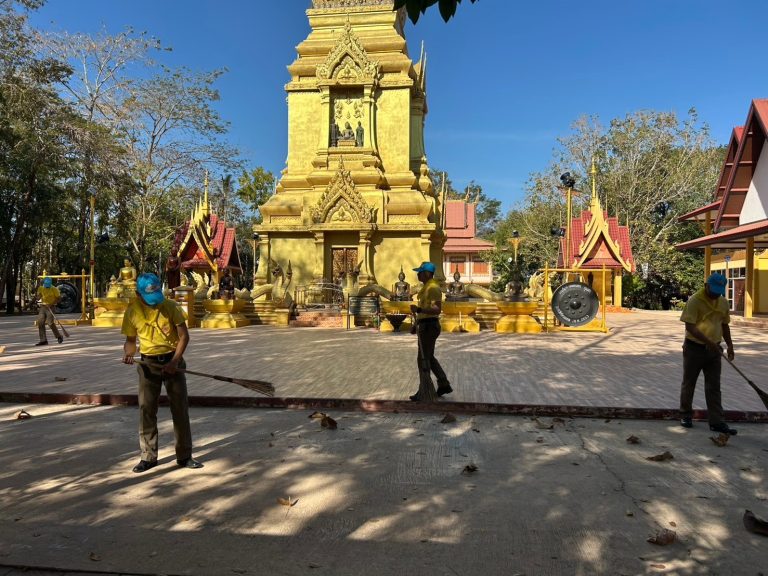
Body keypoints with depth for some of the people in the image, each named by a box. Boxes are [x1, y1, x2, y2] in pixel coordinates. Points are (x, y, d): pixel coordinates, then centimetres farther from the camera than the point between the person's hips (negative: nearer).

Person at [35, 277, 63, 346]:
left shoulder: (54, 289, -10)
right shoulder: (41, 288, 5)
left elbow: (59, 298, -9)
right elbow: (38, 297, 13)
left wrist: (51, 304, -19)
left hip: (51, 307, -6)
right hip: (43, 306, 6)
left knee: (50, 323, -11)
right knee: (40, 323, -2)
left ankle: (59, 337, 11)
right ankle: (43, 340, 4)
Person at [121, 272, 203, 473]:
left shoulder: (171, 307, -10)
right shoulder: (132, 311, -4)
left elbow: (184, 336, -7)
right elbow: (130, 339, 7)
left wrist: (175, 361, -17)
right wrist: (128, 353, -15)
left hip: (172, 360, -1)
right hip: (148, 364, 2)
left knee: (180, 409, 2)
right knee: (146, 409, 2)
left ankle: (184, 455, 12)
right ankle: (148, 456, 16)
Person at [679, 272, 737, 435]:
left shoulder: (723, 303, 6)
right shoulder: (694, 301, -14)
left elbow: (724, 325, 18)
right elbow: (690, 327, -19)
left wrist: (730, 345, 11)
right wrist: (708, 342, -26)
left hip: (714, 349, 5)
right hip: (694, 348, -5)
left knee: (714, 387, 5)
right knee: (689, 383, 8)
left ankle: (716, 422, 8)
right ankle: (685, 415, 23)